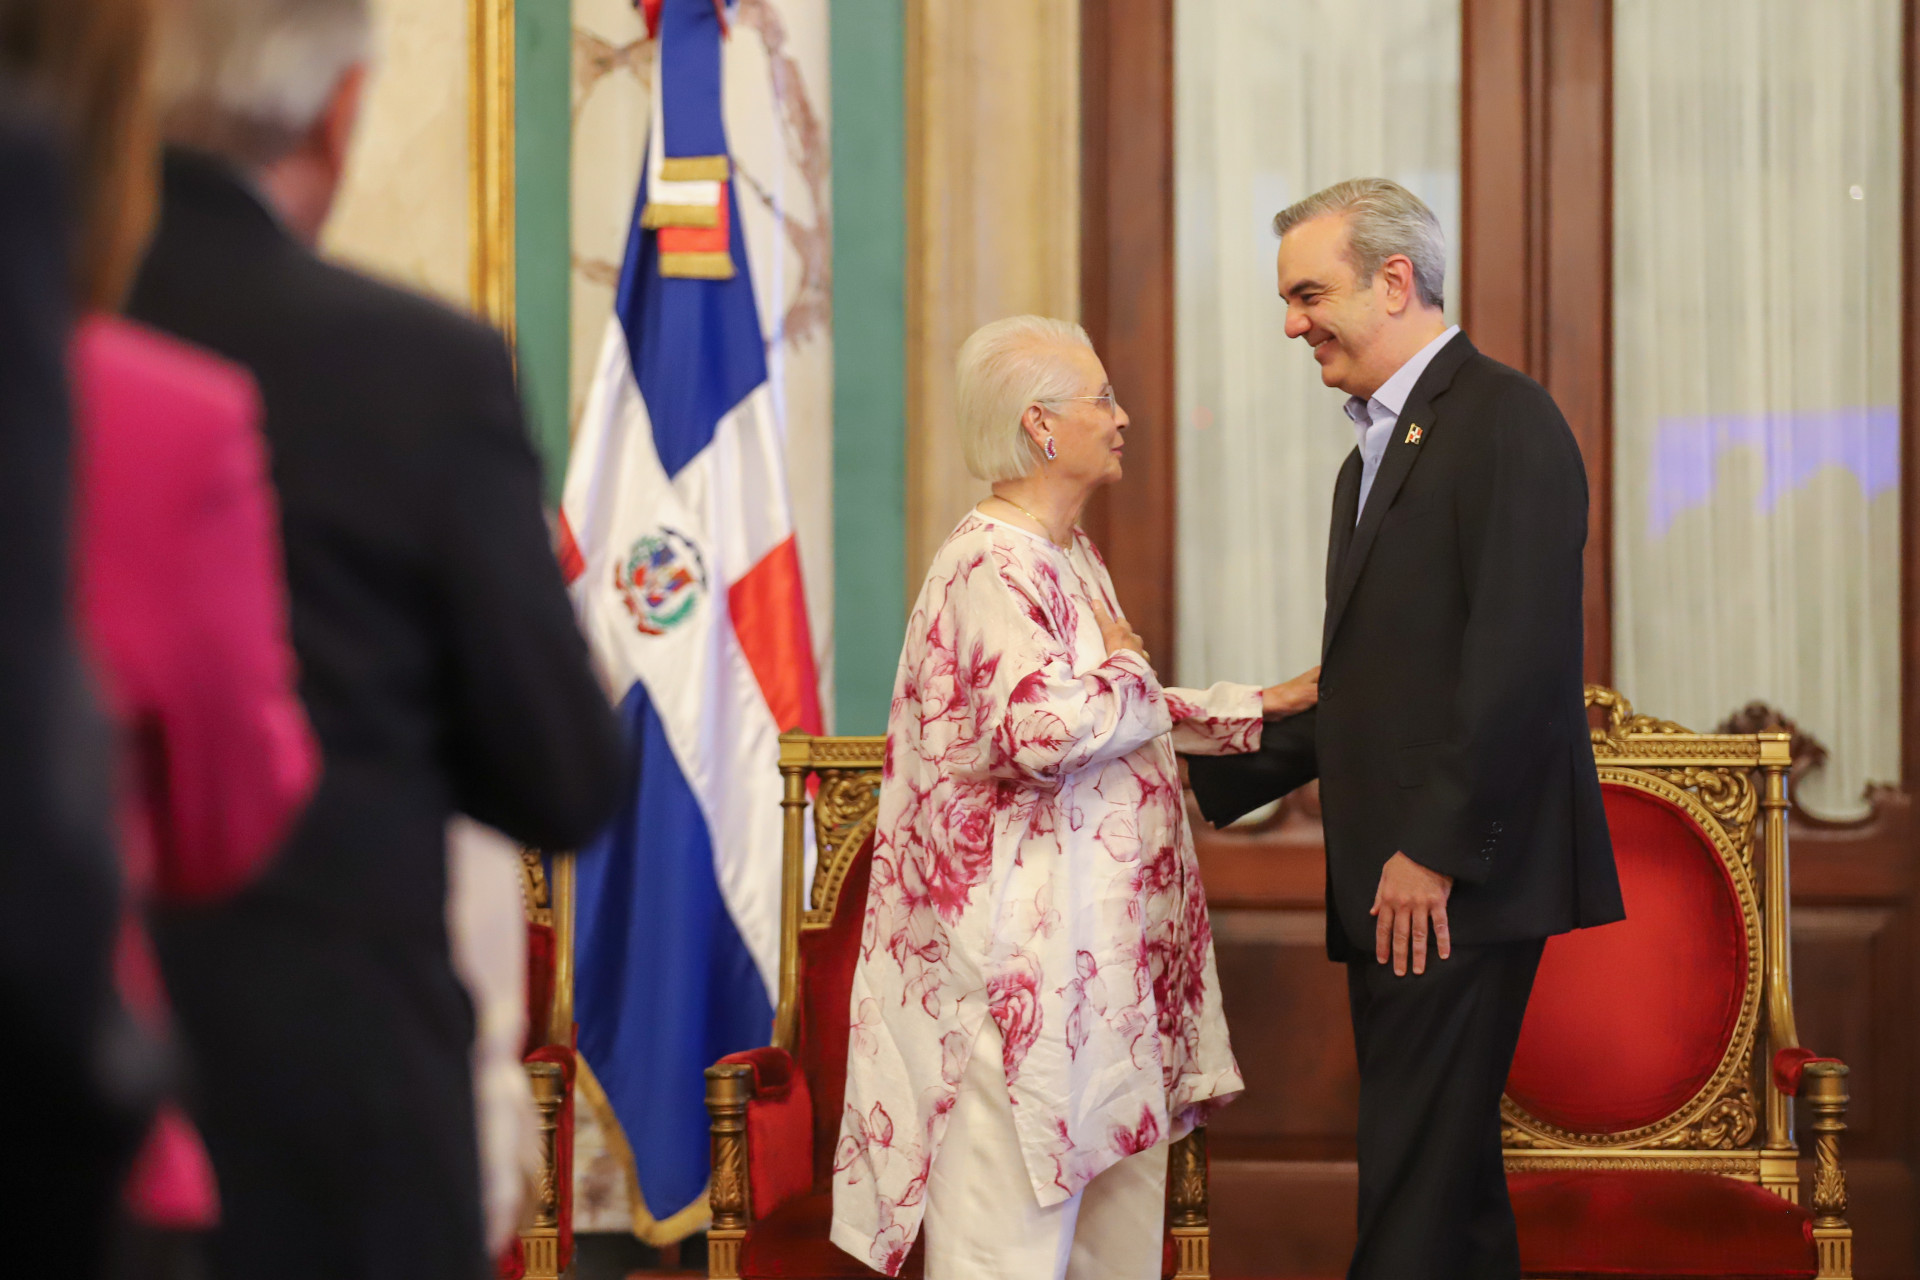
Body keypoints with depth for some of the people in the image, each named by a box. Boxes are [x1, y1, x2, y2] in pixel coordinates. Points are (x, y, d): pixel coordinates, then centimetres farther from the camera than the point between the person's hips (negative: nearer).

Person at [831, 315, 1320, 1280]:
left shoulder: (1068, 556, 16)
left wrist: (1262, 706, 23)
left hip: (1097, 956, 10)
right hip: (1023, 955, -10)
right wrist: (1126, 670, -11)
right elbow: (1039, 730, -29)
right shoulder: (996, 567, -16)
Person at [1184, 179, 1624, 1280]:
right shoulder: (1372, 455, 22)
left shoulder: (1504, 421, -8)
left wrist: (1437, 849, -19)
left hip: (1460, 881, -10)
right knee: (1450, 1178, 11)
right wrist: (1214, 784, 15)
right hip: (1389, 894, 10)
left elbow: (1520, 660, -17)